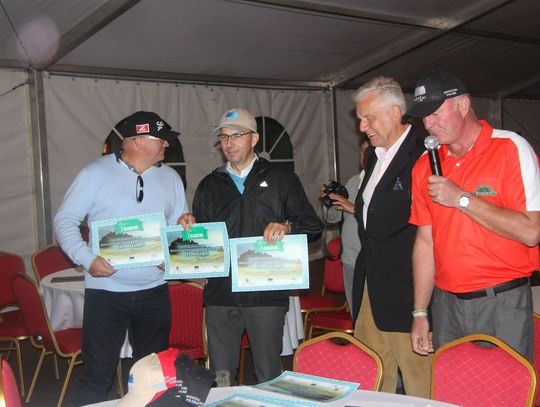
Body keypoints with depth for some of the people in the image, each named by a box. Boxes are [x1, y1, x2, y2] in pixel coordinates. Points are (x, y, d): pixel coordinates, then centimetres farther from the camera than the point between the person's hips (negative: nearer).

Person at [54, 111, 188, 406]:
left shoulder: (170, 177, 9)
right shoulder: (96, 173, -4)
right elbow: (65, 220, -5)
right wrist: (87, 258, -19)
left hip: (154, 291, 4)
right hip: (106, 290, -4)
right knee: (97, 375, 0)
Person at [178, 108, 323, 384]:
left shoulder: (281, 180, 8)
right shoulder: (210, 185, 16)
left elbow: (313, 227, 4)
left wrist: (287, 226, -15)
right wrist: (189, 225, -1)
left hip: (267, 292, -2)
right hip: (220, 294, 3)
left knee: (269, 378, 5)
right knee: (220, 378, 8)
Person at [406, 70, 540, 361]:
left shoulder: (512, 149, -9)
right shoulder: (425, 166, 7)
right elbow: (425, 241, 9)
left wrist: (462, 199, -17)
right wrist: (420, 313, 7)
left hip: (502, 304, -4)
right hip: (446, 303, 5)